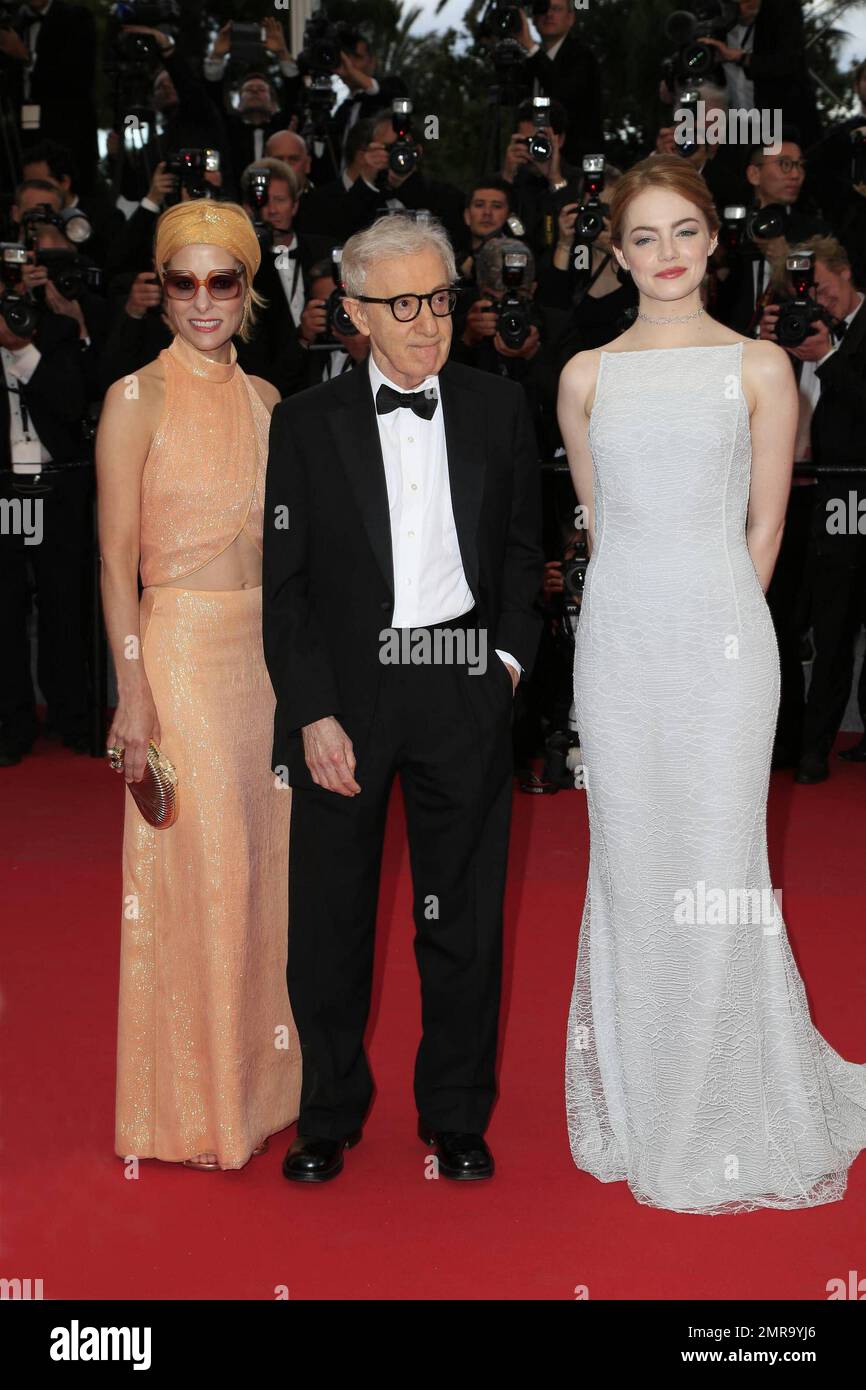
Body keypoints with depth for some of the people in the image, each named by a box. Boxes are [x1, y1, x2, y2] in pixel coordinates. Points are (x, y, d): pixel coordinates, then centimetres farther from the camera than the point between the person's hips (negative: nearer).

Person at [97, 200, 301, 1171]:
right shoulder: (138, 399, -6)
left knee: (265, 858, 11)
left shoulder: (262, 399, 11)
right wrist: (133, 692, -14)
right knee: (197, 868, -2)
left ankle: (256, 1074, 27)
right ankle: (191, 1106, 14)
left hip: (266, 647, 6)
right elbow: (116, 560, -8)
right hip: (180, 647, -6)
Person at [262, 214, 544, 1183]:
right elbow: (285, 584, -2)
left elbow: (523, 549, 13)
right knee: (330, 914, 8)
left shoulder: (498, 408, 5)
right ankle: (329, 1113, 26)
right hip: (344, 692, -1)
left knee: (463, 912, 9)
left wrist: (510, 653, 0)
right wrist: (313, 714, -9)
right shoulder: (306, 423, -1)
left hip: (463, 688, 1)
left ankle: (456, 1115, 26)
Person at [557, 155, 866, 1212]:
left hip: (722, 634, -2)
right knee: (628, 859, 7)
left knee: (719, 859, 0)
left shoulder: (759, 367, 3)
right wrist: (650, 615, 11)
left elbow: (763, 528, 4)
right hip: (618, 639, 2)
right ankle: (642, 1102, 21)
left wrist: (712, 619, 4)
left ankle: (729, 1111, 17)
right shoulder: (587, 376, 9)